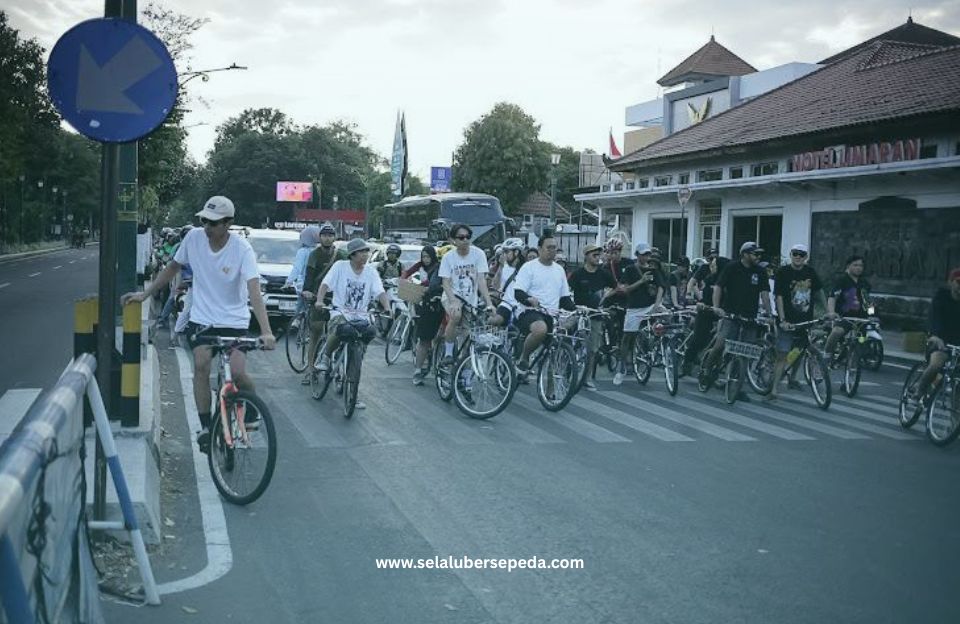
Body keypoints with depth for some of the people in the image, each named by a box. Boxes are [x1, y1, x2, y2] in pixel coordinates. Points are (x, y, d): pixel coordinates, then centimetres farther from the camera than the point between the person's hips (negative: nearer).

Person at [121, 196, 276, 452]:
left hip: (234, 321, -3)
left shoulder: (241, 249, -19)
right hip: (201, 318, 3)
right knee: (201, 365, -18)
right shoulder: (194, 238, -8)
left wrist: (266, 331, -39)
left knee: (237, 373, -16)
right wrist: (145, 294, 9)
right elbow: (173, 267, 11)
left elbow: (254, 289, -29)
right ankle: (205, 427, -7)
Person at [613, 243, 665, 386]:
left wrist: (657, 303, -20)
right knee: (627, 337, 0)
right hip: (634, 308, -2)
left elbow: (660, 287, -3)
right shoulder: (630, 269, 3)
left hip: (650, 307, 2)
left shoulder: (654, 270, 8)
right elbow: (625, 289, -5)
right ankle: (621, 369, 10)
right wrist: (641, 281, -17)